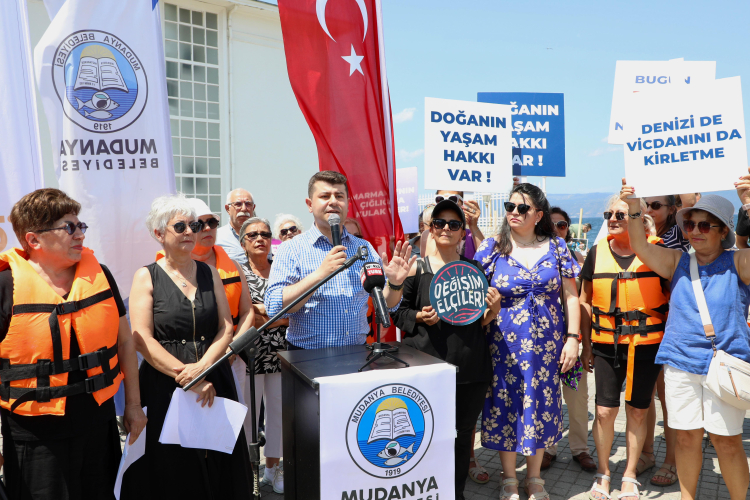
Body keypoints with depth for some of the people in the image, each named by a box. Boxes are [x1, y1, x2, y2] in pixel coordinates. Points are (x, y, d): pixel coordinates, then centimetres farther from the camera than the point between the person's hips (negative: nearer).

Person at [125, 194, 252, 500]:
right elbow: (142, 339, -10)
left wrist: (202, 366, -14)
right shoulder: (146, 277, -2)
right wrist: (188, 378, -15)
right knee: (172, 470, 6)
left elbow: (226, 328, 3)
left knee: (218, 463, 9)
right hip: (164, 385, -3)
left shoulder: (209, 273, 8)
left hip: (214, 380, 3)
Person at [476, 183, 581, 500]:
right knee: (506, 408, 5)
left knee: (541, 408, 9)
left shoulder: (556, 247, 3)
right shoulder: (492, 248, -1)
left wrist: (572, 338, -1)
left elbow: (570, 296, 4)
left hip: (547, 345, 1)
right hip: (505, 346, -1)